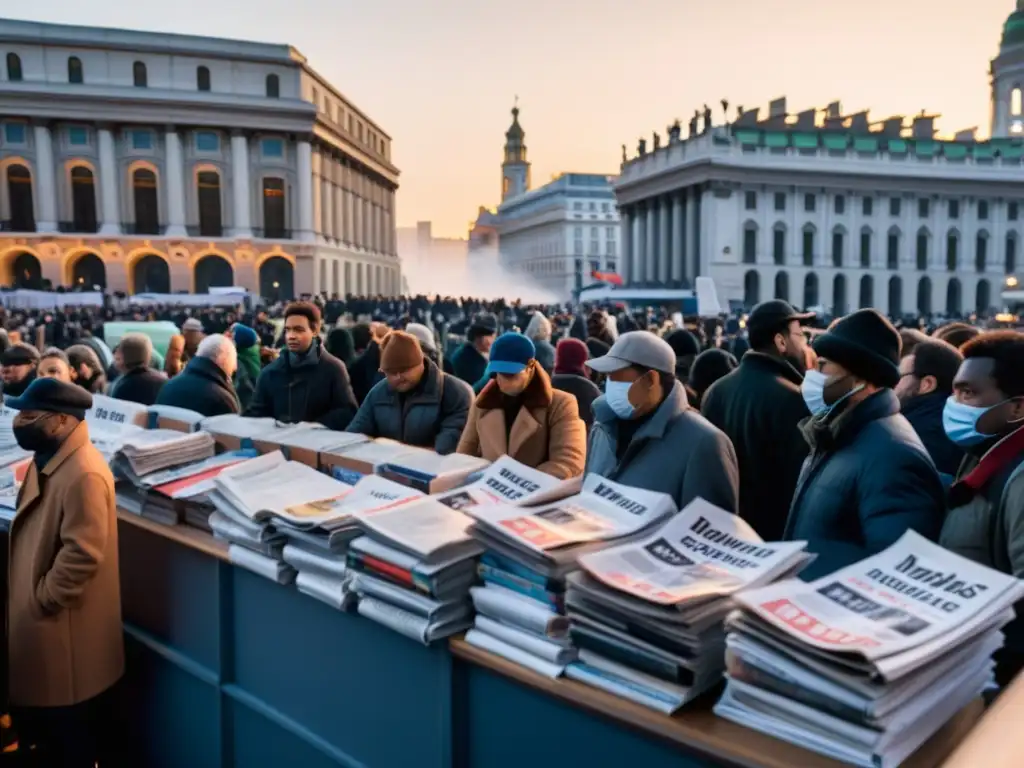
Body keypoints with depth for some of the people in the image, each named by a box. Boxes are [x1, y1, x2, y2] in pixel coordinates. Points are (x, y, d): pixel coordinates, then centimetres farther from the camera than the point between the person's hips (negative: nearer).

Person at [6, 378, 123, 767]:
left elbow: (82, 554, -28)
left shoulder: (83, 474, -27)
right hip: (42, 622, 10)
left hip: (65, 629, -10)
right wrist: (28, 597, 12)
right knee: (45, 725, 25)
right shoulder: (48, 459, 6)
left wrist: (42, 600, -18)